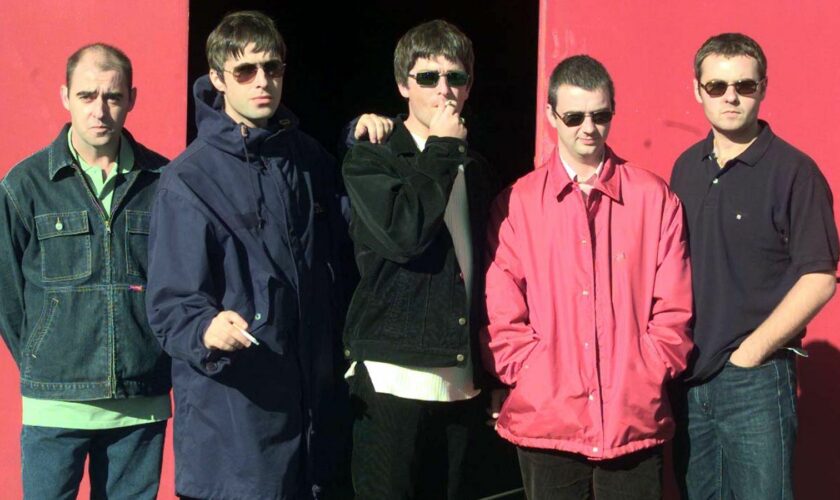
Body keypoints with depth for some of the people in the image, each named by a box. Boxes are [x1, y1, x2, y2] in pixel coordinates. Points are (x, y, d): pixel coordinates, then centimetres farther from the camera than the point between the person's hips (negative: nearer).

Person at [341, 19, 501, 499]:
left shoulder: (476, 169, 15)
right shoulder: (370, 161, 0)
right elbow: (403, 232, -19)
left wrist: (491, 372, 14)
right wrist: (442, 150, -9)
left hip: (463, 383, 5)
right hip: (393, 380, -5)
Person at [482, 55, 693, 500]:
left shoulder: (654, 199, 5)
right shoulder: (516, 204, 4)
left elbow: (673, 311, 4)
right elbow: (501, 317, 2)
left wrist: (642, 380, -5)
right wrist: (537, 382, -7)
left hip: (635, 423, 0)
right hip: (545, 423, 0)